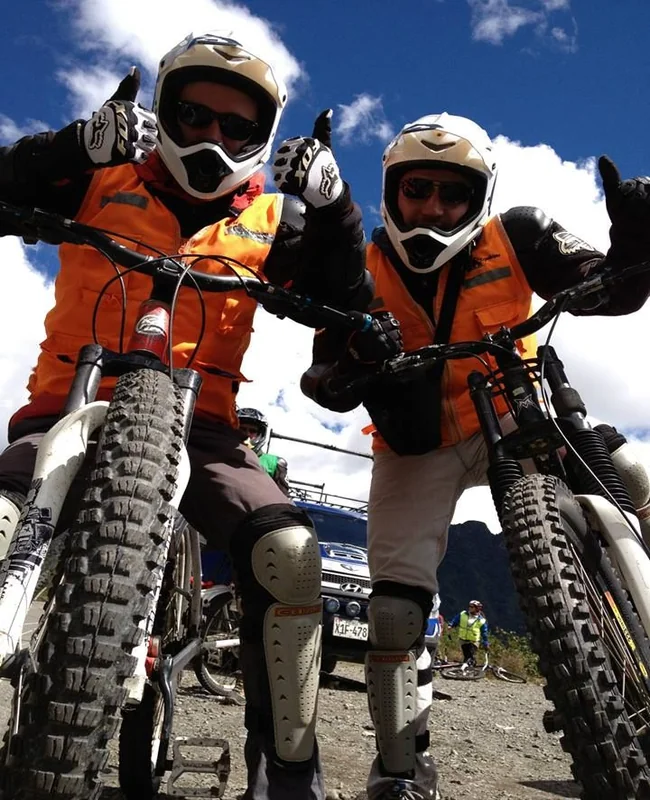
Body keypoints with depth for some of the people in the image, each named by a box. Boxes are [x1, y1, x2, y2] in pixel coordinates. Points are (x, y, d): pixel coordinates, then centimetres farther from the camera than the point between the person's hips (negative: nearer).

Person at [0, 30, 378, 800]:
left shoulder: (269, 220, 11)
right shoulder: (102, 180, 10)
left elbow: (346, 306, 6)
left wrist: (331, 206, -8)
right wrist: (73, 145, -17)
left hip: (195, 424, 1)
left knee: (289, 556, -23)